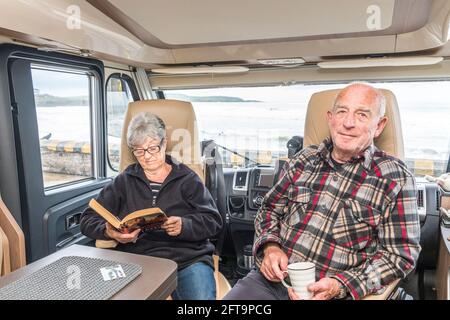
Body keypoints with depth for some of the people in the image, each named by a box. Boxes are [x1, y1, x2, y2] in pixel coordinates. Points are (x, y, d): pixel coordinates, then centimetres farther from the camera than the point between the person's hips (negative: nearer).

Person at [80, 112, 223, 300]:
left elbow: (213, 221, 5)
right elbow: (89, 220, 13)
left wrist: (184, 226, -15)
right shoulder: (124, 181, 18)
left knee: (201, 296, -31)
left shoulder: (187, 179, 12)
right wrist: (110, 232, -9)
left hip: (188, 258, -2)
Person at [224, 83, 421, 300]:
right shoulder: (305, 159, 6)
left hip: (331, 292, -1)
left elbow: (400, 253, -4)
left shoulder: (395, 178, -3)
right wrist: (270, 247, -6)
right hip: (272, 278, 2)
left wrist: (340, 286, -15)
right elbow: (270, 209, 13)